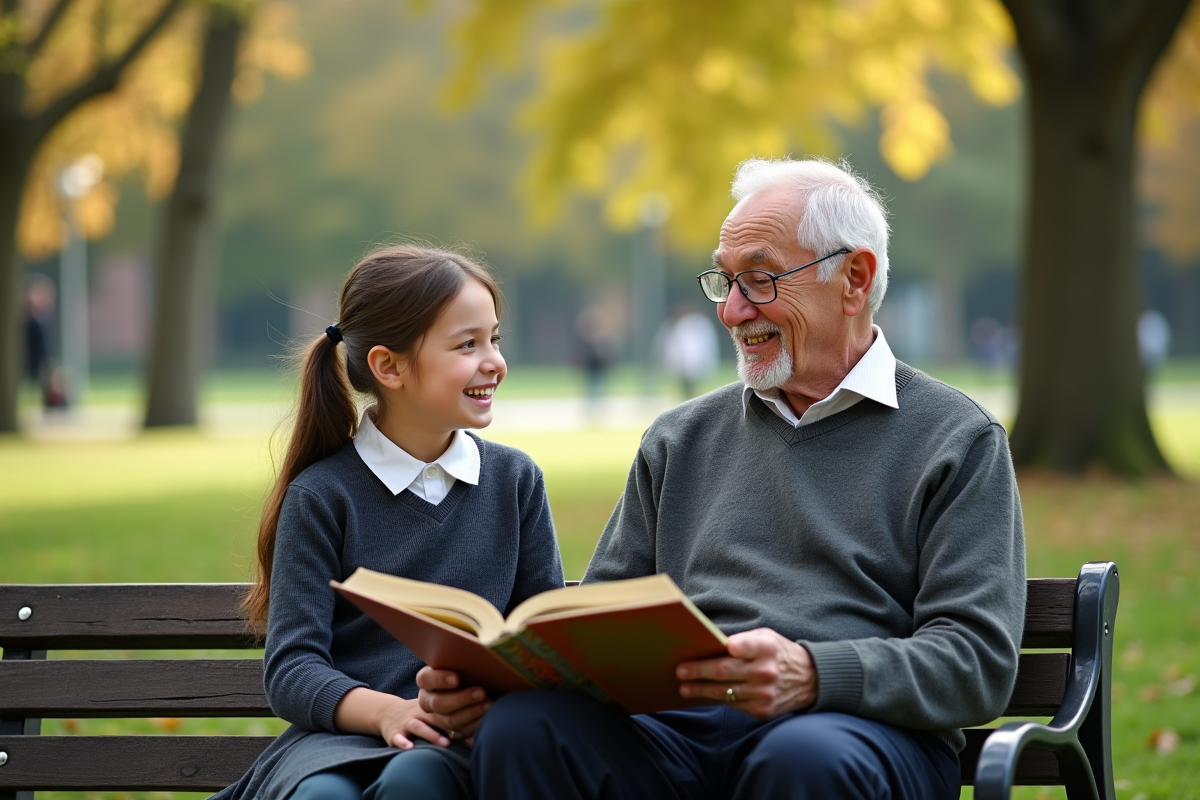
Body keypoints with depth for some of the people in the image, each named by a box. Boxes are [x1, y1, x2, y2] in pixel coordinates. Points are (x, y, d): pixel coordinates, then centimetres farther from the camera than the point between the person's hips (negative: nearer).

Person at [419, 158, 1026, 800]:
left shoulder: (956, 440, 8)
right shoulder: (680, 440, 24)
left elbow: (978, 659, -4)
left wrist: (814, 675, -22)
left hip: (867, 730, -4)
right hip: (677, 733, 4)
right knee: (521, 728, -27)